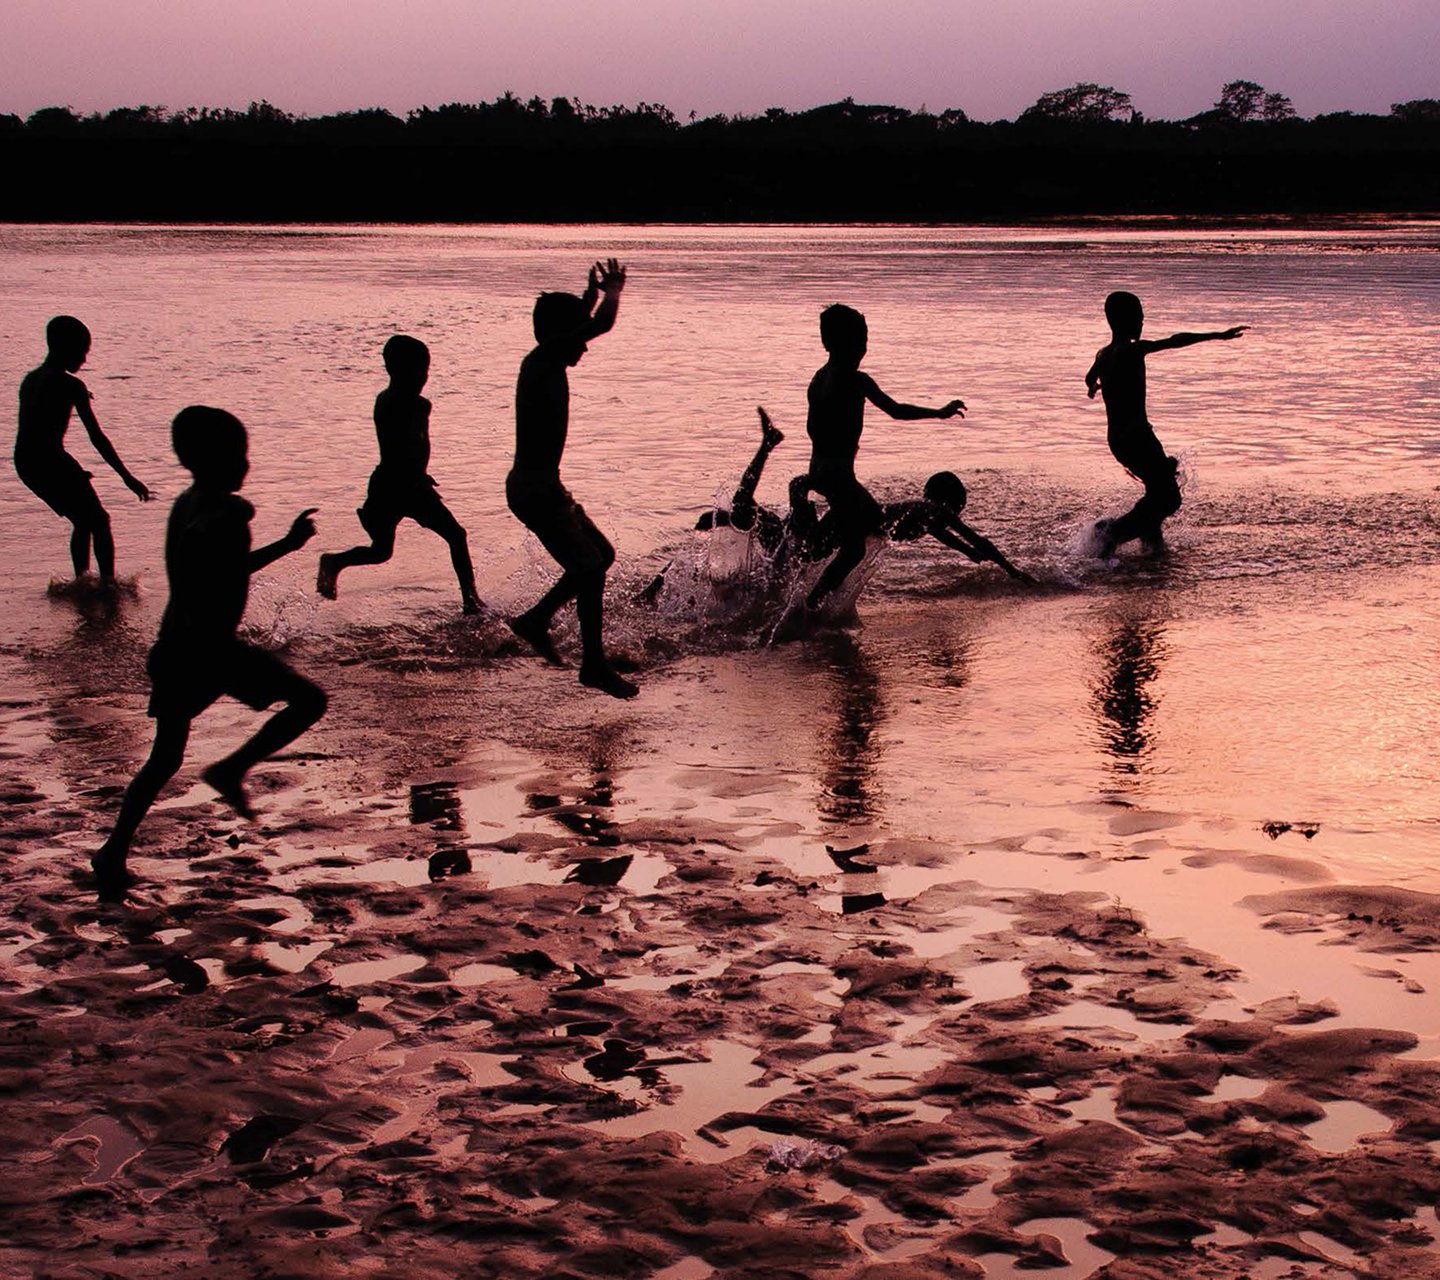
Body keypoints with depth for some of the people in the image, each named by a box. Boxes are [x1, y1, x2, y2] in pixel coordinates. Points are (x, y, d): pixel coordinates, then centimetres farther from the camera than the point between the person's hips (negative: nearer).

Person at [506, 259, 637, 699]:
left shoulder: (543, 362, 12)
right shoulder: (544, 362, -16)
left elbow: (581, 324, 36)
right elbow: (600, 325, -21)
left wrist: (594, 294, 38)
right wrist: (611, 293, -2)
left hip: (542, 486, 10)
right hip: (535, 488, -10)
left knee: (600, 554, 17)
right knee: (589, 567, -9)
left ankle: (535, 619, 25)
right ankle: (594, 665, -2)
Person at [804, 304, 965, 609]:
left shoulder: (820, 378, 9)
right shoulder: (856, 380, -17)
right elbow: (896, 410, -17)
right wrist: (940, 413, -8)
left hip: (819, 467, 9)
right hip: (838, 471, -9)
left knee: (873, 517, 26)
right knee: (852, 549, -2)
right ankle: (809, 607, -7)